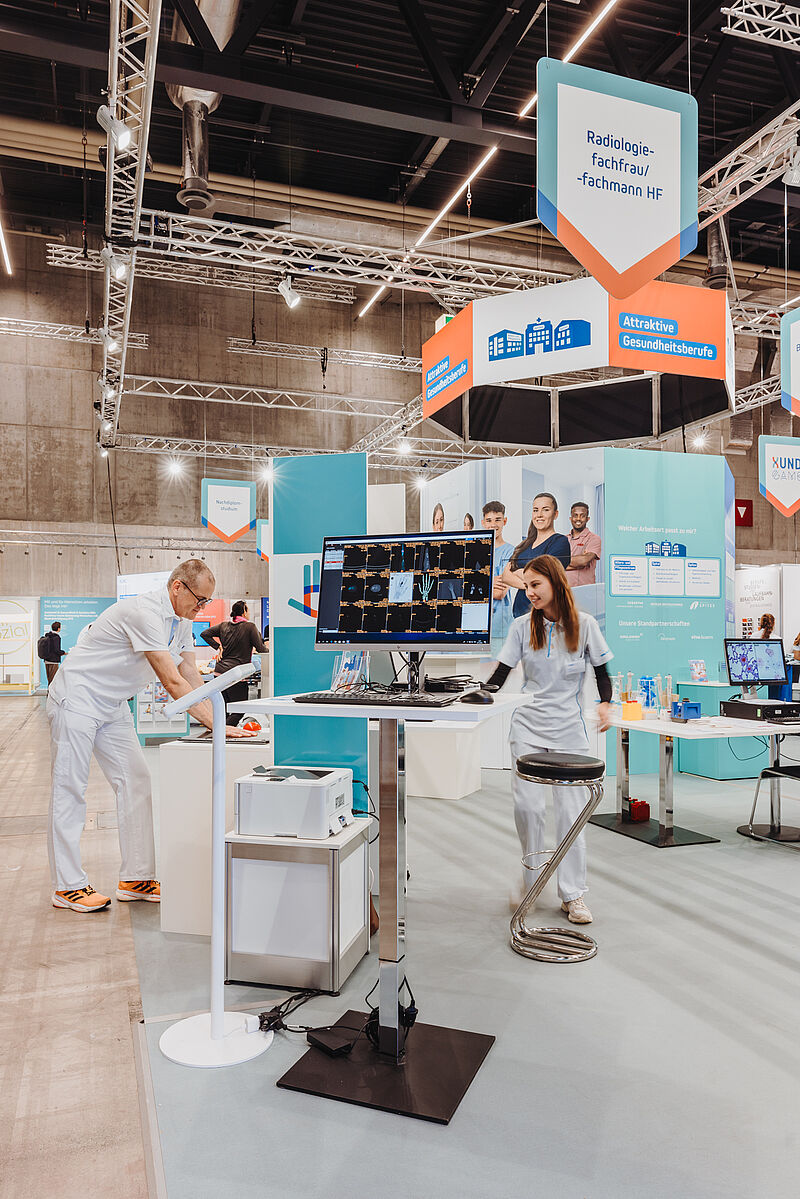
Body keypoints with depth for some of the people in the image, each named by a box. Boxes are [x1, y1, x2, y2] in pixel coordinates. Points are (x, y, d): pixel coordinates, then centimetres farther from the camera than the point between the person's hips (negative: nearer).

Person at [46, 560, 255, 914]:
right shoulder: (145, 612, -27)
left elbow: (192, 676, 4)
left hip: (113, 705, 9)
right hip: (77, 696, -9)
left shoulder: (181, 621, 3)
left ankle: (135, 878, 9)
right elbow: (172, 682, -30)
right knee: (69, 789, -3)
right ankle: (67, 886, 6)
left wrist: (217, 720, -8)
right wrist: (215, 725, -29)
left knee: (136, 784, 3)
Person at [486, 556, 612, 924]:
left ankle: (572, 894, 12)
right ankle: (530, 882, 17)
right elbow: (502, 672, 2)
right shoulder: (523, 626, 3)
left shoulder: (583, 624, 0)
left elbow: (602, 669, 6)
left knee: (570, 808, 1)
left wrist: (605, 703, -11)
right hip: (528, 726, 1)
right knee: (526, 804, -5)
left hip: (568, 728, -1)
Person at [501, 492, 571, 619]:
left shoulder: (560, 542, -4)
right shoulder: (525, 545, 17)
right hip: (519, 608, 6)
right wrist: (526, 584, -12)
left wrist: (516, 572, 5)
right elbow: (505, 575, 7)